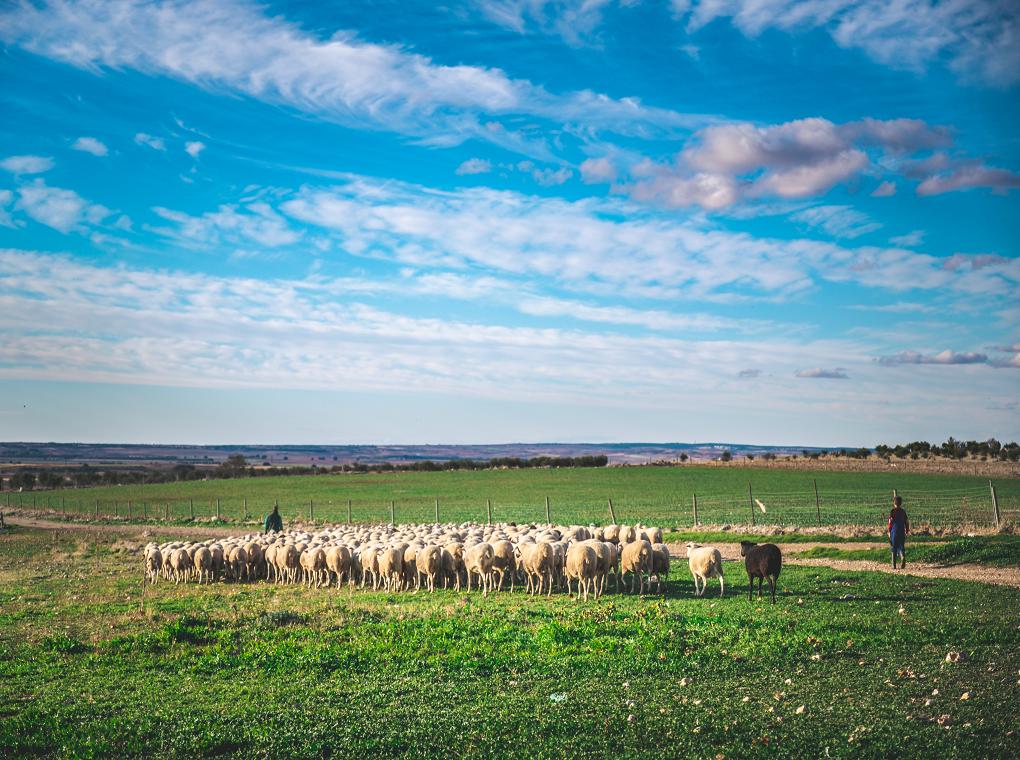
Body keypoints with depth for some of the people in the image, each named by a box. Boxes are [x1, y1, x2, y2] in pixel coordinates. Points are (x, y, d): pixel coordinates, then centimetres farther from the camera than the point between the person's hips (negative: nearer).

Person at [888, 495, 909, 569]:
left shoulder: (892, 511, -6)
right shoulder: (903, 511, 5)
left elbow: (890, 522, -8)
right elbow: (907, 522, 8)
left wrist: (889, 532, -2)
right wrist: (907, 532, 16)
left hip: (894, 532, -2)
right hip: (902, 532, 2)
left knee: (894, 549, 6)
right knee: (901, 547, 8)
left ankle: (894, 565, 8)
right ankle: (903, 557, -23)